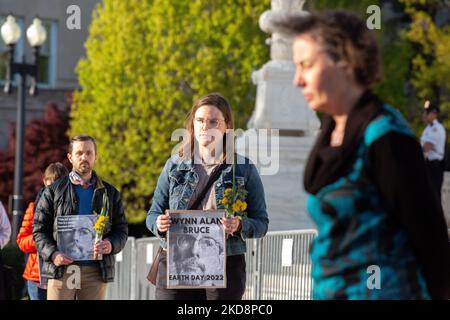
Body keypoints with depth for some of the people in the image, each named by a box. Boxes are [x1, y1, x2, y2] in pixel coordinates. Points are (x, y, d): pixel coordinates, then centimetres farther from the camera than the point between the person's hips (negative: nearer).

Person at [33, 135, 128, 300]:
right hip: (62, 268, -2)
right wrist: (52, 254, -12)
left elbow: (121, 229, 13)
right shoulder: (54, 191, 8)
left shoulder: (109, 193, 13)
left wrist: (111, 245, -10)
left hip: (96, 272, 2)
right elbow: (39, 229, 6)